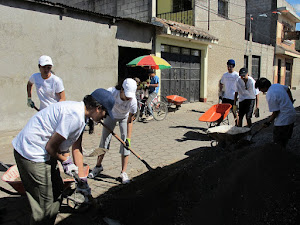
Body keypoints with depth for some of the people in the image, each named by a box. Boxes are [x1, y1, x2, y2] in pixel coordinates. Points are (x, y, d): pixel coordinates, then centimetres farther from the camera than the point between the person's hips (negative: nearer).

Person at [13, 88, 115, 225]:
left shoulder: (80, 115, 6)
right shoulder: (74, 115, -26)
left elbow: (77, 148, 9)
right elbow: (50, 147, -21)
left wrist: (82, 180, 10)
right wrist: (65, 161, -1)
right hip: (31, 154, -10)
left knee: (56, 189, 21)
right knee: (44, 206, -1)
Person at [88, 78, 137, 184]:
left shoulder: (133, 101, -35)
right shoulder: (111, 92, -36)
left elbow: (130, 121, -24)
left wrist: (128, 138, -26)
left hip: (124, 118, -1)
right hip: (111, 115, 1)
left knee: (125, 143, -10)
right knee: (104, 140, 4)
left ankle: (123, 173, 2)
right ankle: (98, 166, 26)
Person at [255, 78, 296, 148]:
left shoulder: (270, 96, -24)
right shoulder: (277, 85, 2)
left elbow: (276, 112, -20)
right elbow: (288, 90, 22)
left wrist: (268, 122, -8)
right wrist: (291, 100, 38)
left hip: (283, 121, -10)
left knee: (278, 143, 1)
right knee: (284, 140, 22)